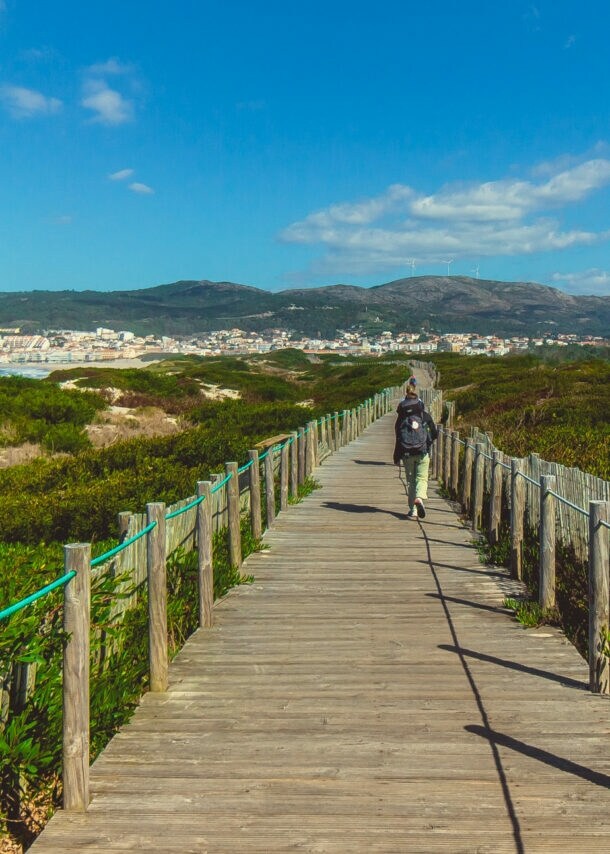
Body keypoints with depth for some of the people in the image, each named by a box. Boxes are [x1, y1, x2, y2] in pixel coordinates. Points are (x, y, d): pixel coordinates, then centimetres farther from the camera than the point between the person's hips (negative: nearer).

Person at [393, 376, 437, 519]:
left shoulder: (401, 418, -1)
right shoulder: (425, 416, 1)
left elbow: (398, 439, -3)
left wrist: (396, 458, 1)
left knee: (410, 480, 10)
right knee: (422, 478, 5)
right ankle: (419, 497, -26)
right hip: (422, 452, 0)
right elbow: (434, 433, 4)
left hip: (407, 453, 0)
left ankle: (413, 510, 7)